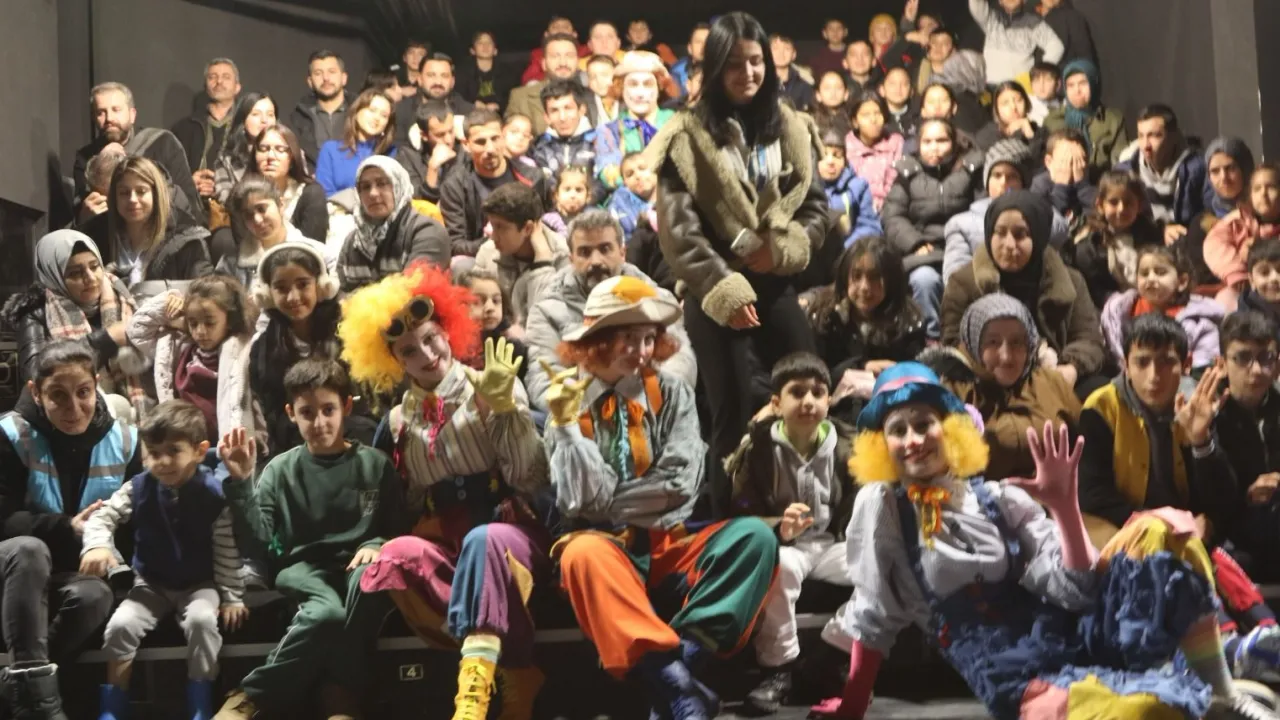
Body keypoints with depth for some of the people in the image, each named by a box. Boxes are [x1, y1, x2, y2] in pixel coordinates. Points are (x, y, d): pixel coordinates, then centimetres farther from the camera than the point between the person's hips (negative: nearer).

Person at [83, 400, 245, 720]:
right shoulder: (138, 488, -9)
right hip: (151, 583, 3)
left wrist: (232, 596, -7)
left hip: (200, 584, -2)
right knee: (121, 624, -22)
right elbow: (103, 517, -5)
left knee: (202, 620, -32)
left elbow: (228, 550, -9)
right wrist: (97, 546, -28)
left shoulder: (215, 494, -15)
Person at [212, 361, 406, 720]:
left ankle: (341, 691, -22)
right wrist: (241, 482, -12)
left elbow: (398, 529, 10)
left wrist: (377, 545, -12)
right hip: (303, 567, -1)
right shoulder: (281, 469, 9)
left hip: (354, 564, 1)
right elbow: (260, 540, -2)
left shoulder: (375, 464, 10)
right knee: (327, 613, -37)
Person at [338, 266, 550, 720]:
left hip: (512, 532, -3)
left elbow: (532, 482, -10)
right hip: (444, 541, 3)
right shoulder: (400, 419, 10)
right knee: (398, 555, -31)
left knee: (483, 541, -39)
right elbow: (413, 504, 15)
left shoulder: (495, 390, -2)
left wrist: (505, 409, -20)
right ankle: (516, 676, -26)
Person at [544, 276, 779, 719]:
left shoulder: (671, 394, 5)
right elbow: (581, 503, -10)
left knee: (755, 536, -23)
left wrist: (611, 504, -8)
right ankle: (675, 683, -44)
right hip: (607, 546, -2)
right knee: (582, 553, -38)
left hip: (669, 542, 3)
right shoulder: (567, 401, 1)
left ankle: (680, 657, -35)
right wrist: (567, 425, -19)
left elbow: (680, 483, -6)